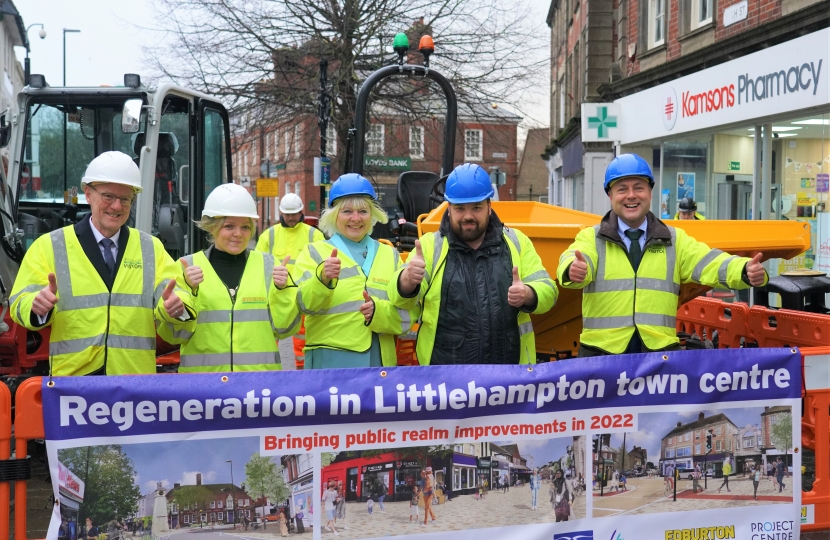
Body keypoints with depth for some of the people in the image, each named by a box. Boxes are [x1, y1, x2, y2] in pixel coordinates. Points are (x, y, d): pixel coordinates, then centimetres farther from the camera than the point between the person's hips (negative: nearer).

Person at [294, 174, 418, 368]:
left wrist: (379, 311, -14)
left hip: (380, 361, 3)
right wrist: (322, 278, -30)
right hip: (329, 361, -3)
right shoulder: (315, 252, 5)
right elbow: (305, 304, -11)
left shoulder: (390, 255, 13)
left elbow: (408, 312, 6)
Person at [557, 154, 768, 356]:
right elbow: (573, 260, -14)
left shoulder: (675, 240, 14)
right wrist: (574, 269, -39)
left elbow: (708, 263, -1)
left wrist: (746, 271, -22)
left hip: (660, 351, 2)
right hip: (602, 351, -1)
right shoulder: (591, 238, 7)